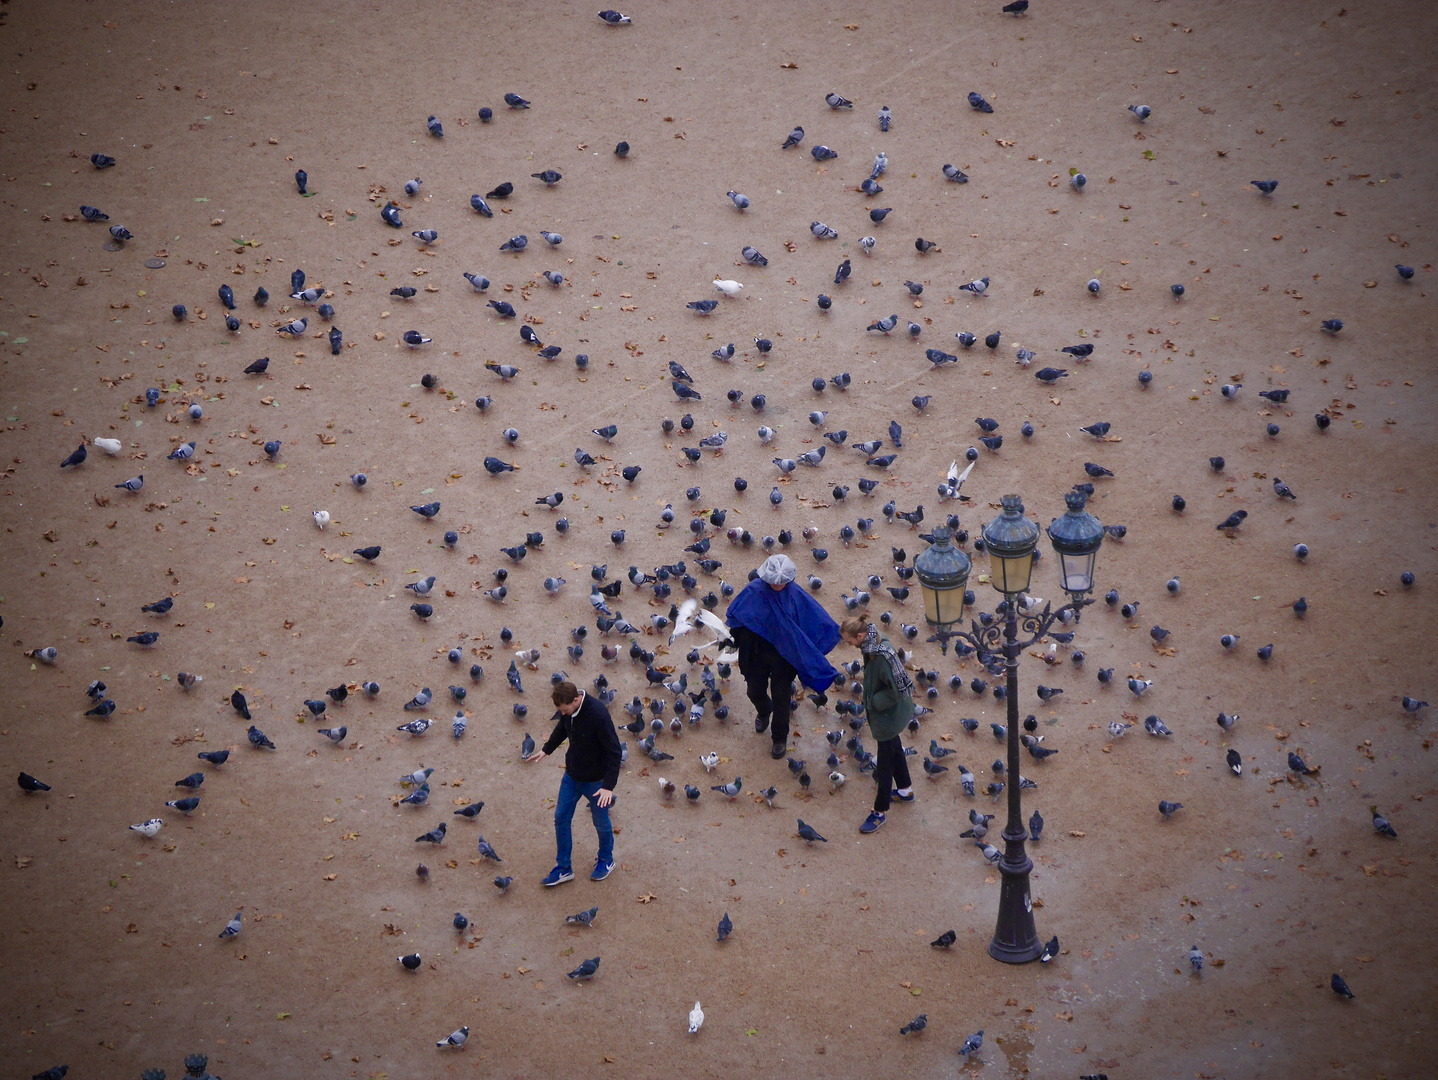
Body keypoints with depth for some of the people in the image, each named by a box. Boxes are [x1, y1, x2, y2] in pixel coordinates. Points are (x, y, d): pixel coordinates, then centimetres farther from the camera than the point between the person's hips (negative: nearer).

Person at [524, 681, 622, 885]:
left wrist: (609, 786, -30)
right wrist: (546, 749, 13)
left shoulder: (598, 715, -32)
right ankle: (564, 868, 25)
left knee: (601, 823, 13)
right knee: (561, 818, 10)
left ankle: (606, 860, 39)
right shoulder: (567, 710, -11)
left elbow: (614, 751, -27)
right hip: (572, 776, 6)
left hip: (595, 780, -6)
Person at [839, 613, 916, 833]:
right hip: (893, 714, 10)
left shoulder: (880, 657, -35)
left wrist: (873, 702, -18)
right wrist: (871, 699, 6)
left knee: (884, 764, 7)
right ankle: (905, 790, 50)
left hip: (887, 716, -10)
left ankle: (880, 811, 22)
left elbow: (894, 692, -29)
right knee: (894, 750, 29)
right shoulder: (878, 643, -6)